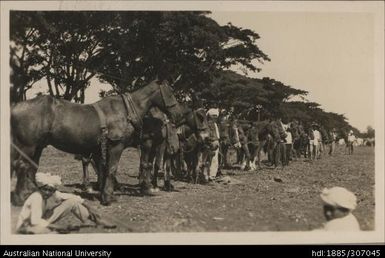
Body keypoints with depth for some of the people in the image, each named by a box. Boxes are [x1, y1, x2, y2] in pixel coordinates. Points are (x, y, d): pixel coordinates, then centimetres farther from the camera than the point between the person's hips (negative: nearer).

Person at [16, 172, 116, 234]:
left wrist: (89, 208, -4)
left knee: (73, 202, -3)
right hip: (27, 225, -7)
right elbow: (35, 221, -38)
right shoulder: (36, 197, -31)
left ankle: (98, 220, 5)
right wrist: (56, 226, -32)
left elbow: (73, 197, 0)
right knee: (38, 230, -48)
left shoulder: (53, 194, -12)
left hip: (43, 221, 7)